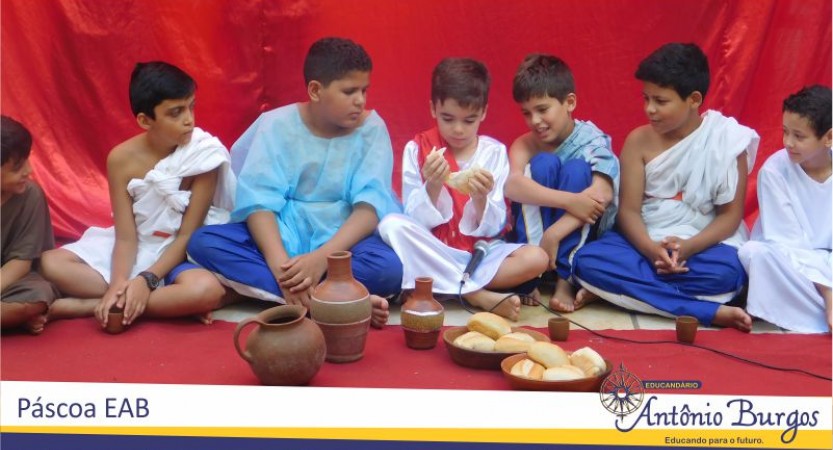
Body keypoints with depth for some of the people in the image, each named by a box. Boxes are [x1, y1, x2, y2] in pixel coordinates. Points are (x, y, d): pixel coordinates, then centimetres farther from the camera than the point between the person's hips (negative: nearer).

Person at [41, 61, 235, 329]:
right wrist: (118, 284, -29)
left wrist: (147, 280, -26)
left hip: (182, 254, -3)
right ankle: (171, 305, -20)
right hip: (136, 251, 3)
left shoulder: (204, 154, -17)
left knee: (208, 290, -37)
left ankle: (87, 306, -23)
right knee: (51, 264, -15)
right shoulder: (122, 159, -11)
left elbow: (188, 235, -15)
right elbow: (126, 237, -11)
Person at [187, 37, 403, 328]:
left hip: (342, 241, -1)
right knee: (203, 242, -25)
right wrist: (280, 264, -31)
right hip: (281, 236, 2)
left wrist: (321, 257, -30)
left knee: (389, 268, -33)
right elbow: (259, 200, -12)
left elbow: (370, 204, -14)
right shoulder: (277, 124, -4)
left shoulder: (371, 128, -4)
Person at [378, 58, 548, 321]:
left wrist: (480, 199, -25)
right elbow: (417, 220, -8)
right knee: (392, 225, -29)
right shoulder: (417, 149, -3)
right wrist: (433, 186, -26)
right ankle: (479, 296, -25)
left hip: (479, 252, 0)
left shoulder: (494, 152, -1)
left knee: (536, 258, -24)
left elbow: (491, 229, -4)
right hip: (433, 252, 0)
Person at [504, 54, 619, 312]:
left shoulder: (592, 140, -14)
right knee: (543, 164, -22)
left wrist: (553, 234, -38)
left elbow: (602, 194, -32)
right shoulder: (525, 144, -9)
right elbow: (511, 186, -31)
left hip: (584, 234, -1)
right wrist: (569, 200, -43)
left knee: (576, 170, -25)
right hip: (533, 230, 1)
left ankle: (566, 279, -26)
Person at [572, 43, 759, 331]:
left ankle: (617, 289, -22)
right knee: (587, 261, -27)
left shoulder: (727, 139, -6)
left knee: (727, 272, -36)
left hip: (703, 245, -2)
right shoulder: (639, 140, -2)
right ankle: (710, 312, -30)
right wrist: (650, 249, -25)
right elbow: (629, 210, -5)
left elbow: (731, 215, -6)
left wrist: (688, 247, -24)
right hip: (647, 241, 3)